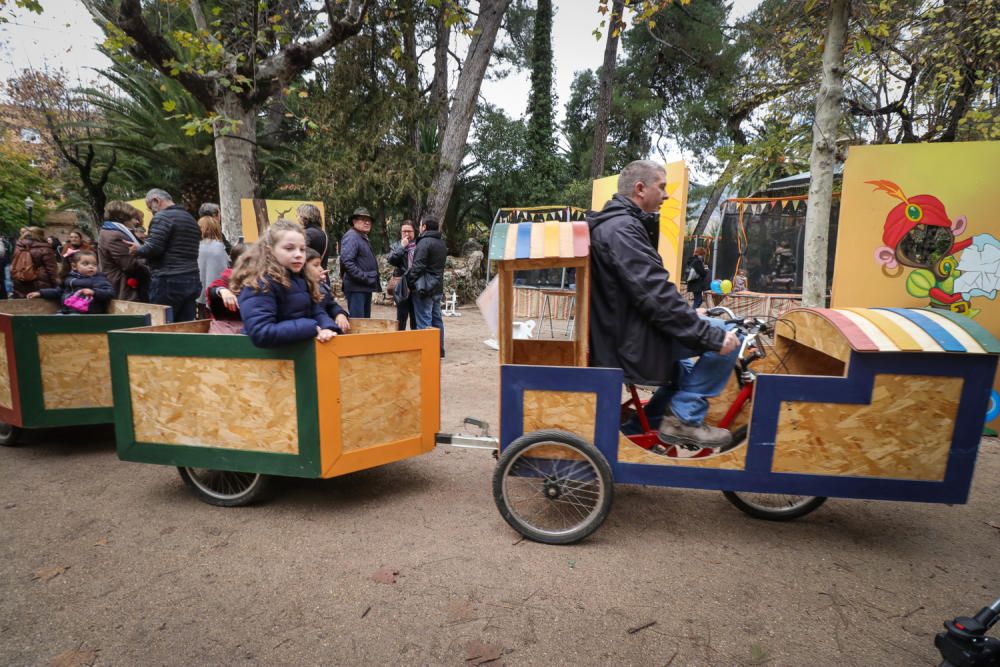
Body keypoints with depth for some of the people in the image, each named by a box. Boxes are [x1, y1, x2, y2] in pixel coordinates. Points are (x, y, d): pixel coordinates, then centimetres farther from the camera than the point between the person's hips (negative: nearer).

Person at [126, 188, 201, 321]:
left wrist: (137, 249, 4)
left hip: (169, 282, -8)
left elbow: (153, 248, -15)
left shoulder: (163, 216, -7)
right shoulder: (191, 219, 19)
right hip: (192, 280, 8)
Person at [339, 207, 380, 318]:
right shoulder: (351, 236, -11)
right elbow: (347, 262, -23)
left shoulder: (364, 238, 19)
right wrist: (365, 278, -21)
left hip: (366, 288, 10)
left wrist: (373, 281, 13)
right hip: (356, 287, -10)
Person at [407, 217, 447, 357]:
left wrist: (408, 282, -9)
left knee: (424, 322, -5)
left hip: (424, 287, -9)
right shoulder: (442, 244, 15)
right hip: (438, 287, 9)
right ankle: (439, 351, 20)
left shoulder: (425, 242, -13)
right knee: (436, 319, 13)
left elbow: (417, 266, -18)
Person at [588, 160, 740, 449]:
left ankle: (661, 411, 28)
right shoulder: (621, 228, -19)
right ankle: (684, 418, 0)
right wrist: (712, 335, -21)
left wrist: (689, 314, 22)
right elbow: (656, 296, -26)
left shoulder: (609, 223, 15)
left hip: (618, 336, 11)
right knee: (727, 339, -8)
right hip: (631, 347, -11)